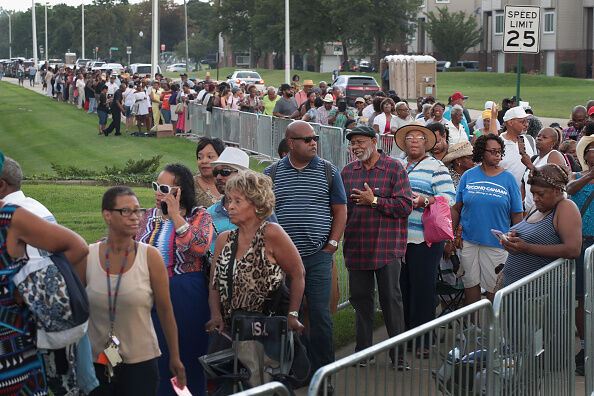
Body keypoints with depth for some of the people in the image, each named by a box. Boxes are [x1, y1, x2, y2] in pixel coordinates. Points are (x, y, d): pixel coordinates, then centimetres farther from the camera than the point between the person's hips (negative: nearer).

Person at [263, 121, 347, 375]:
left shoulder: (328, 172, 6)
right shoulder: (271, 174, 6)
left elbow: (340, 211, 8)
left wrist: (331, 244, -1)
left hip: (318, 257, 0)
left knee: (320, 314, -2)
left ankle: (322, 370, 8)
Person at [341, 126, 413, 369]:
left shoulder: (394, 168, -2)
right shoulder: (348, 171, 11)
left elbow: (405, 205, -9)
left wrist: (373, 201, -13)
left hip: (387, 247, -4)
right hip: (356, 246, 4)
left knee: (391, 299, -2)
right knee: (360, 298, 8)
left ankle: (398, 354, 5)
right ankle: (363, 350, 19)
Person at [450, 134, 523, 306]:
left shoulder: (508, 179, 1)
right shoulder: (468, 176, 4)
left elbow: (517, 215, 2)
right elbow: (456, 209, 9)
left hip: (497, 243, -1)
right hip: (468, 241, 1)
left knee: (494, 286, 0)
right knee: (470, 284, 6)